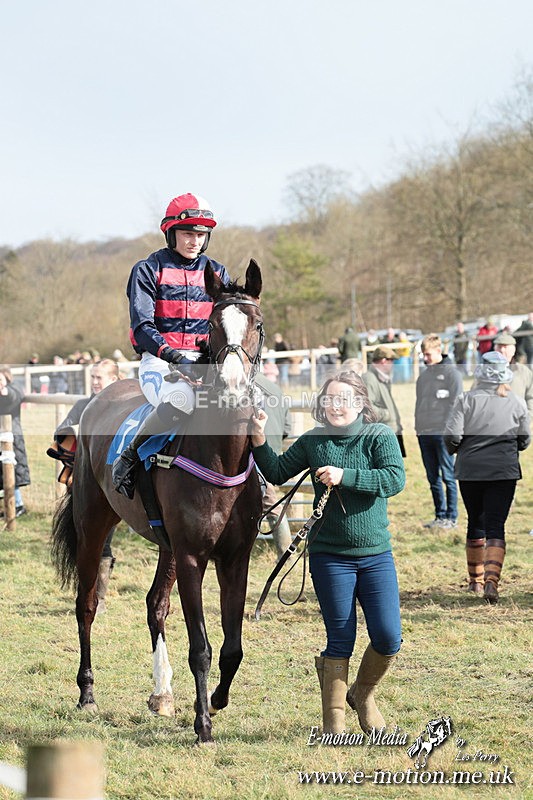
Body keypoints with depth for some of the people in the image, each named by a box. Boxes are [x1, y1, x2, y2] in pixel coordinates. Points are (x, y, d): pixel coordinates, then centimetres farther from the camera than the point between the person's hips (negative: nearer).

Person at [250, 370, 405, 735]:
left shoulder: (380, 437, -3)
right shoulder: (313, 441, 4)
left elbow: (395, 479, -19)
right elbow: (277, 472, 15)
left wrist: (344, 476, -23)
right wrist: (260, 440, 1)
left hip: (376, 554, 0)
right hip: (330, 557, 0)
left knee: (388, 638, -3)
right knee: (340, 641, 2)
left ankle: (363, 693, 25)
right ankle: (334, 718, 16)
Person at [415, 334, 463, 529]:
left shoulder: (451, 373, -3)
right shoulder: (423, 376, 17)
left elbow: (455, 403, -8)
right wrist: (418, 426, 12)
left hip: (442, 432, -7)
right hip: (424, 433, 7)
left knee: (448, 476, -5)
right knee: (433, 478, 9)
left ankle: (451, 518, -2)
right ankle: (440, 516, 14)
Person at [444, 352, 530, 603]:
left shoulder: (467, 400, -6)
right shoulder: (516, 403, -1)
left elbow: (451, 435, -12)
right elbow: (524, 440, 6)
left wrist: (456, 449, 10)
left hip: (470, 470, 1)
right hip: (504, 472, -1)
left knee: (476, 523, 16)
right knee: (496, 526, -2)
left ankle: (476, 579, 27)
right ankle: (491, 580, -21)